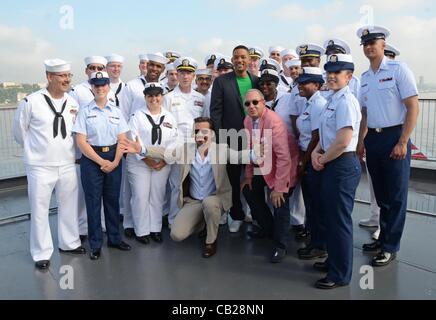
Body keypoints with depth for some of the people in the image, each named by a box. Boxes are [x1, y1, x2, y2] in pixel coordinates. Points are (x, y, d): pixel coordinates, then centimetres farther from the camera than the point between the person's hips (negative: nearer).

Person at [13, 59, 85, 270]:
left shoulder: (73, 103, 1)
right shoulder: (31, 102, -11)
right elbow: (19, 130, 2)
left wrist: (64, 150, 12)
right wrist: (36, 150, 10)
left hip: (67, 165, 4)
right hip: (40, 167, -4)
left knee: (69, 205, 15)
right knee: (39, 210, 5)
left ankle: (69, 242, 34)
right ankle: (41, 253, 20)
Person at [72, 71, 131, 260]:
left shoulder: (116, 111, 7)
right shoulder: (85, 112, -1)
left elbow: (122, 139, 3)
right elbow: (81, 142, -7)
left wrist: (115, 162, -9)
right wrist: (101, 161, -11)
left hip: (114, 159, 3)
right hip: (91, 159, -2)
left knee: (113, 199, 10)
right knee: (93, 201, 4)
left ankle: (114, 238, 26)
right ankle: (95, 244, 17)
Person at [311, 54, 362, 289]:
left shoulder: (346, 101, -16)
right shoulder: (332, 100, 13)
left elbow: (343, 141, -23)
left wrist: (323, 160, -11)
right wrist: (316, 152, 2)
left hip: (342, 166, -10)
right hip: (330, 165, 10)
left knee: (339, 219, 1)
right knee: (328, 215, 19)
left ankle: (340, 275, 17)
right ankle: (333, 260, 37)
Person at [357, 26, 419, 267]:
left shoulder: (398, 69, -7)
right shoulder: (364, 77, 11)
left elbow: (413, 107, -10)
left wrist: (403, 142, -15)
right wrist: (361, 142, 12)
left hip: (394, 137, -6)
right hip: (372, 139, 6)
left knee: (396, 195, 3)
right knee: (380, 194, 15)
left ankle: (390, 247, 15)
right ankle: (383, 237, 30)